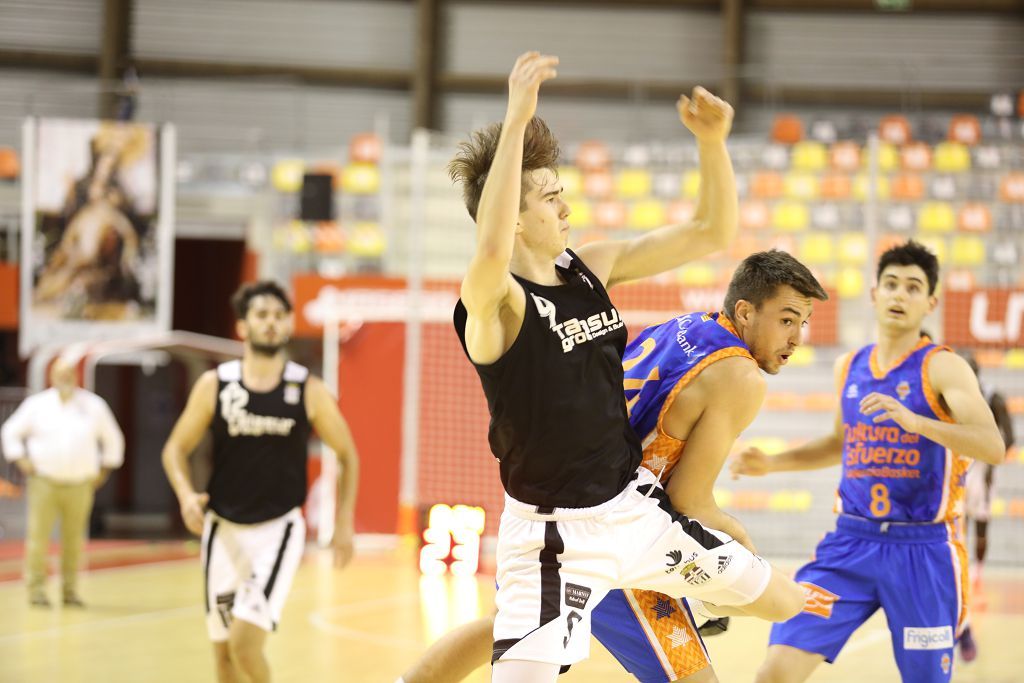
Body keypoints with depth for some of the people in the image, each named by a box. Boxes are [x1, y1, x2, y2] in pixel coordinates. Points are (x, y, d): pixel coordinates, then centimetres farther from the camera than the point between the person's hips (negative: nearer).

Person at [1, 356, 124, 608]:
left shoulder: (94, 406, 5)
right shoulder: (37, 405, 3)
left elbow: (113, 438, 16)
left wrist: (105, 469, 11)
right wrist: (21, 460, 1)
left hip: (80, 484, 1)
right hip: (44, 481, -1)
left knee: (74, 539, 3)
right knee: (38, 537, -6)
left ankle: (70, 590, 11)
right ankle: (36, 589, -2)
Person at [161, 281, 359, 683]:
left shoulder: (308, 390, -5)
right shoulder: (215, 385, -3)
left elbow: (346, 454, 6)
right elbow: (176, 449, 4)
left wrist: (344, 522, 0)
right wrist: (186, 495, -15)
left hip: (277, 529, -2)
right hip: (224, 528, 2)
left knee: (246, 641, -18)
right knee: (223, 650, 8)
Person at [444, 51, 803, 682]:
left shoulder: (592, 268, 0)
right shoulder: (493, 302, -22)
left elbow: (713, 232, 5)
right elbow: (492, 252, -48)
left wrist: (713, 142, -12)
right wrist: (516, 119, -49)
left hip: (636, 504, 7)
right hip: (554, 533, -7)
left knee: (789, 605, 21)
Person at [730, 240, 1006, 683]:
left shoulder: (942, 368, -7)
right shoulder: (850, 367, 11)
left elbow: (993, 447, -22)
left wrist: (911, 419, -34)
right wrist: (770, 463, 18)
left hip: (922, 550, -4)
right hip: (852, 542, 4)